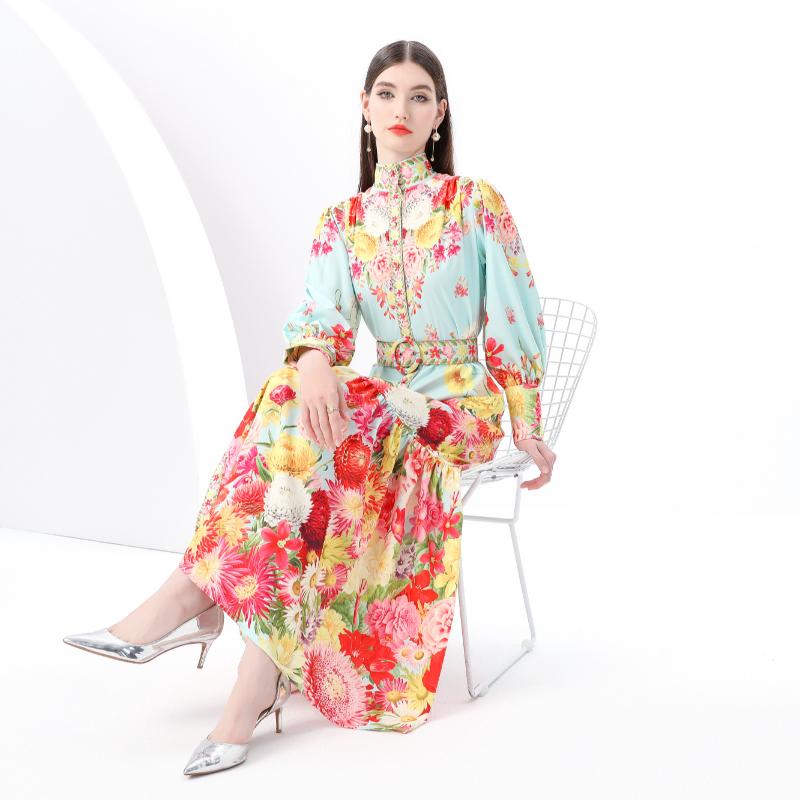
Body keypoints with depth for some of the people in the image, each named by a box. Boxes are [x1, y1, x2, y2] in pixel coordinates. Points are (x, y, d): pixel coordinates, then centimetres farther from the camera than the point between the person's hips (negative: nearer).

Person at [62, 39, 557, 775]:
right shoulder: (342, 223, 9)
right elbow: (324, 312, -8)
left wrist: (527, 428, -1)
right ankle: (263, 674, -39)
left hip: (463, 404, -3)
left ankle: (198, 592, -33)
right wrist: (313, 360, -33)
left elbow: (513, 316, 0)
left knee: (301, 420, -31)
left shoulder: (477, 203, -1)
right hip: (386, 401, 3)